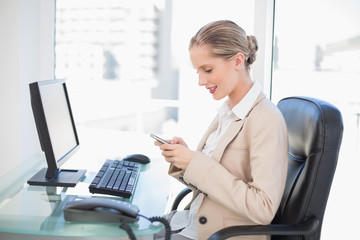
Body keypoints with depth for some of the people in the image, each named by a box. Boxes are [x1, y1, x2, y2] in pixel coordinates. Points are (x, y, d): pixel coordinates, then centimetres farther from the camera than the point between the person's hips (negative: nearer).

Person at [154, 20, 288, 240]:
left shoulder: (267, 121, -20)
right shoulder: (227, 112, 7)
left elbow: (263, 209, -26)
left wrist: (196, 162, -23)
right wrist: (182, 157, -6)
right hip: (193, 220, 8)